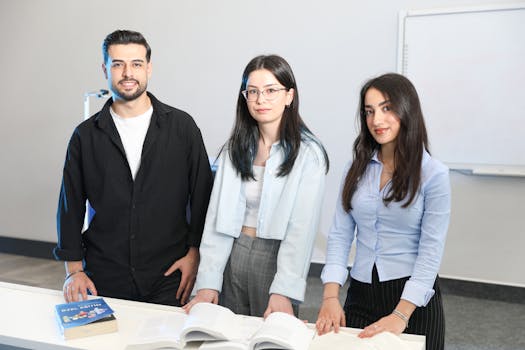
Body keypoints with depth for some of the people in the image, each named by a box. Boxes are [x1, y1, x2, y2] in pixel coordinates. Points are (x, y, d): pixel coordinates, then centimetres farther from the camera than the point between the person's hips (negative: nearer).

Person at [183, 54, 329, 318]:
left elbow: (302, 228, -14)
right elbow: (217, 217, 0)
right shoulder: (234, 148, 5)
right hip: (232, 255, 4)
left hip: (276, 258, -3)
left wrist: (283, 292, -22)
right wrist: (208, 281, -8)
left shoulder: (309, 154, -8)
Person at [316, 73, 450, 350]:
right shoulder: (358, 169, 3)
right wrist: (331, 297, -11)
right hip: (360, 294, 3)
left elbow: (431, 250, -12)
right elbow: (339, 235, 0)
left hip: (414, 297, -3)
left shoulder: (434, 174, -8)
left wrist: (401, 314, -19)